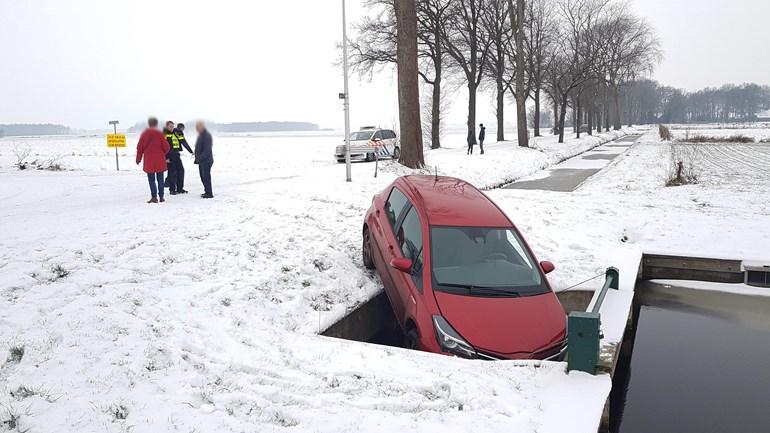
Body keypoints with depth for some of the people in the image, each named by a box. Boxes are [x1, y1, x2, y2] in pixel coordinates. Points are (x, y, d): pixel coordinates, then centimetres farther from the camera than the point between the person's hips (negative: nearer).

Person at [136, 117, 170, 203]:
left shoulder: (144, 134, 1)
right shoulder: (160, 134, -4)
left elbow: (140, 147, 3)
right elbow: (166, 146, -4)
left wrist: (138, 159, 13)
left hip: (149, 161, 0)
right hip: (160, 161, 0)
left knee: (151, 179, 4)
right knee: (160, 179, 8)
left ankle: (154, 196, -7)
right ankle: (161, 197, 7)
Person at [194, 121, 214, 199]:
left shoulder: (207, 136, -16)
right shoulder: (201, 135, 16)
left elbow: (207, 150, -22)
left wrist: (200, 158, -21)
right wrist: (197, 158, 16)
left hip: (206, 161, -10)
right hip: (202, 161, 10)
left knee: (206, 177, -8)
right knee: (203, 177, 14)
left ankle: (209, 193, -4)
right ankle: (207, 192, 23)